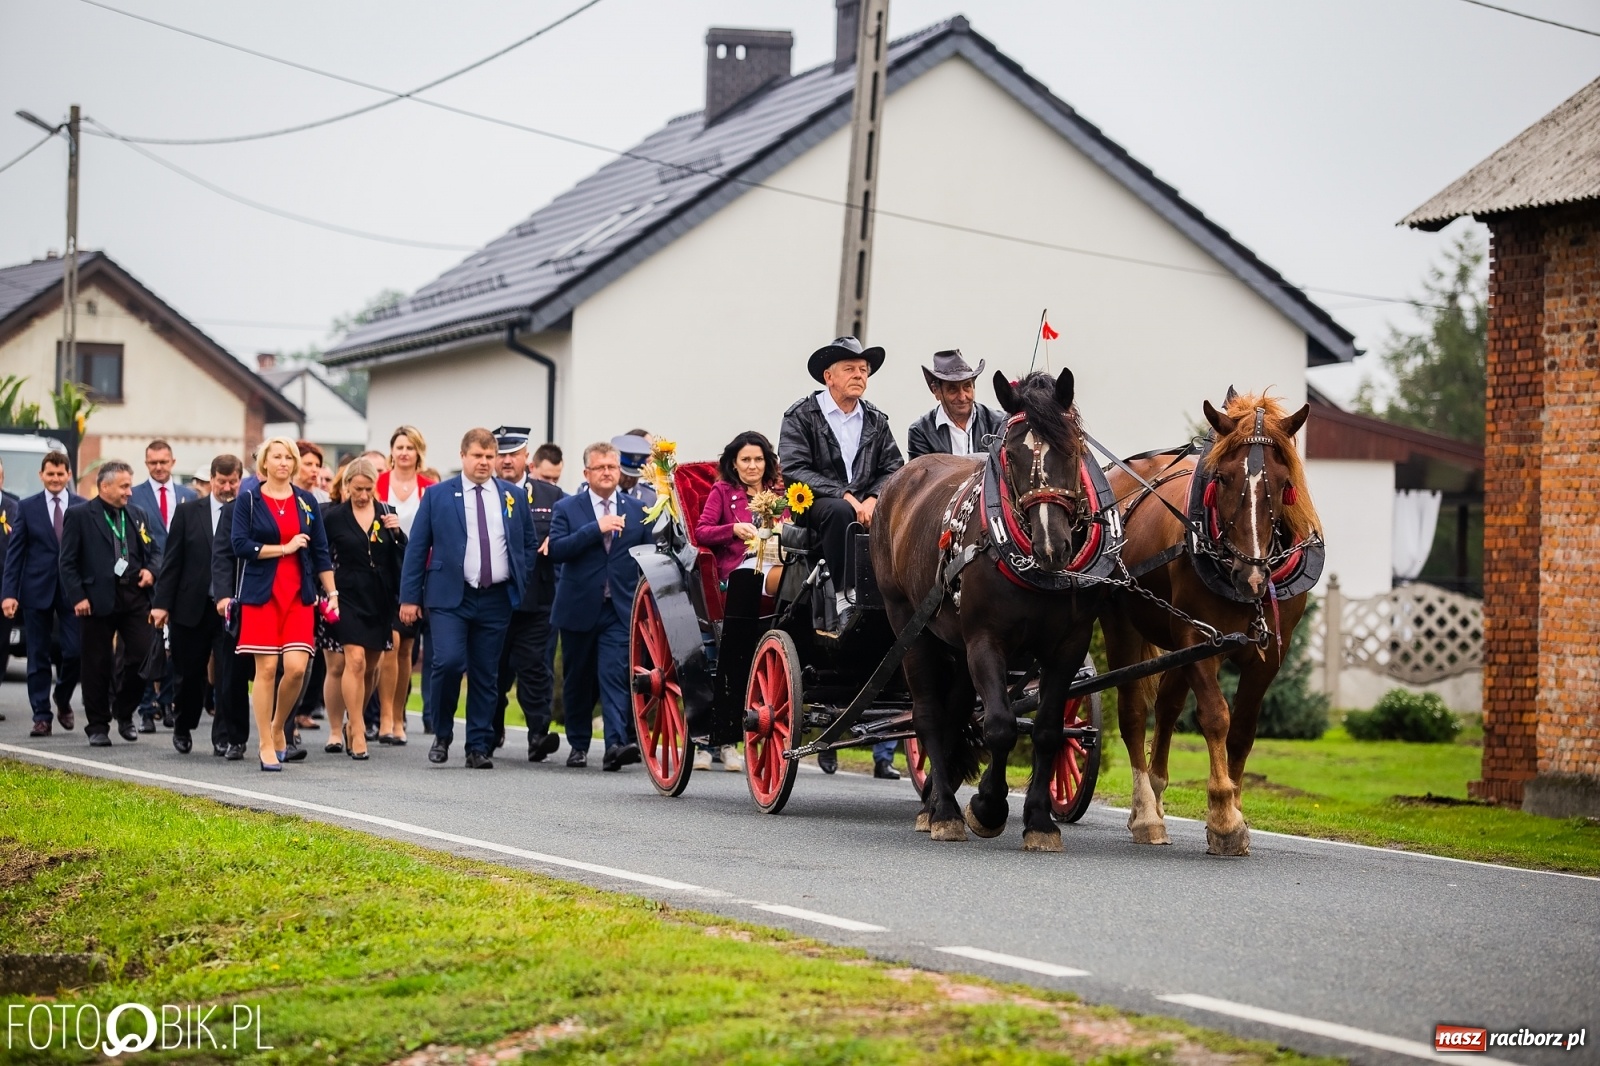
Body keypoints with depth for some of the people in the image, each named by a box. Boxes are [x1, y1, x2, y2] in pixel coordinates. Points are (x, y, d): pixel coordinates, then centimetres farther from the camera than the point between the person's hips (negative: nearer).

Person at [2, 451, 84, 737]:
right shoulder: (27, 508, 3)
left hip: (72, 591, 0)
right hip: (36, 591, 0)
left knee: (74, 652, -4)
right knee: (38, 657, 4)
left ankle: (62, 698, 23)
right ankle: (41, 716, 10)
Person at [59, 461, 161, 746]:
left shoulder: (136, 515, 14)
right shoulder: (79, 516, 0)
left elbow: (154, 551, 19)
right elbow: (68, 562, -3)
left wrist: (151, 570, -3)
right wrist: (78, 597, -12)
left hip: (135, 596, 4)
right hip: (99, 599, -4)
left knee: (142, 656, -4)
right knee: (98, 665, 2)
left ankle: (123, 713, 19)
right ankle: (98, 727, 12)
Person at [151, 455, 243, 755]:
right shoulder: (188, 512, 4)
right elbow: (172, 561, 3)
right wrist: (162, 603, -3)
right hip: (191, 607, 1)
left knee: (229, 675, -3)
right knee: (190, 675, 12)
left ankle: (223, 737, 5)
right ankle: (183, 728, 33)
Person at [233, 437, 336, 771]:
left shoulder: (307, 502, 10)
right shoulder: (249, 499, 1)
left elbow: (321, 552, 12)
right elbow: (241, 545, -9)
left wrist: (332, 593, 6)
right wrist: (285, 548, -11)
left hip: (298, 595, 2)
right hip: (261, 593, -2)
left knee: (296, 667, -10)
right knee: (267, 668, -5)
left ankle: (278, 728, 15)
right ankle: (266, 744, 3)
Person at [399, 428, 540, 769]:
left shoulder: (514, 496, 10)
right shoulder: (438, 495, 3)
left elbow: (530, 545, 19)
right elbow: (416, 548, 2)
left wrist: (520, 582, 6)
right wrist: (409, 597, -3)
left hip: (497, 600, 3)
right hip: (449, 597, -3)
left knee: (486, 675, 4)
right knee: (449, 662, -17)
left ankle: (479, 747, 10)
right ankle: (442, 735, 2)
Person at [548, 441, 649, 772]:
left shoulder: (637, 510, 7)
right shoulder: (567, 508, 2)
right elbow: (556, 550, -12)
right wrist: (596, 528, -20)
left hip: (621, 611, -1)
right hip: (579, 608, 1)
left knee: (616, 676, -14)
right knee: (578, 680, 10)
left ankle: (617, 744, -24)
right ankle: (578, 745, 23)